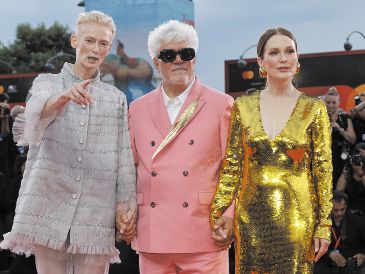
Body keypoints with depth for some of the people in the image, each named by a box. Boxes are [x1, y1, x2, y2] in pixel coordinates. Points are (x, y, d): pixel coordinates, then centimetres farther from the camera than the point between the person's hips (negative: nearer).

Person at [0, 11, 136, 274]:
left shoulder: (117, 98, 13)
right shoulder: (47, 82, 8)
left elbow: (125, 157, 8)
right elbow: (37, 112, -16)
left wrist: (126, 204, 0)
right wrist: (64, 96, -37)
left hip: (96, 209, 1)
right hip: (50, 202, -1)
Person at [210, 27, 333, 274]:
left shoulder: (314, 109, -2)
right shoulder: (243, 106, 3)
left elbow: (323, 170, -1)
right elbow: (232, 165, 4)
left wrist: (324, 226, -4)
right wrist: (216, 213, -2)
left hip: (297, 216, -1)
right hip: (251, 214, 2)